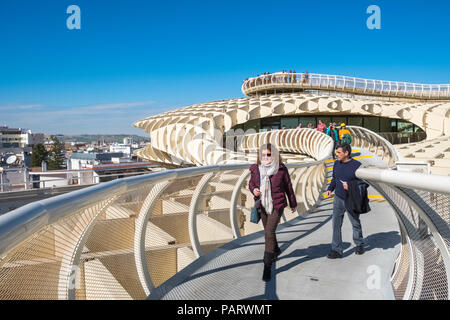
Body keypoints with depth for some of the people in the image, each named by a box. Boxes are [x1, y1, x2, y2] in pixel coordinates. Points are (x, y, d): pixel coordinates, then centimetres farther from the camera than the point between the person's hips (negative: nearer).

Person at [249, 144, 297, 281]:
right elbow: (251, 182, 14)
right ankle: (276, 250, 50)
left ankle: (267, 265, -7)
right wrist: (253, 190, -11)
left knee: (269, 233, -14)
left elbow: (288, 186, 2)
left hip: (277, 205, -4)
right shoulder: (256, 169, -1)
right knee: (268, 232, 20)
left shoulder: (281, 169, -9)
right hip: (263, 205, 5)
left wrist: (293, 204, 11)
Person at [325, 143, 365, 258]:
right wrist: (330, 189, 0)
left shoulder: (356, 165, -12)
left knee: (355, 223, 15)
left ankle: (359, 245, 37)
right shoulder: (337, 164, 3)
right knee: (336, 224, -2)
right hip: (338, 199, 4)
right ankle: (336, 250, 3)